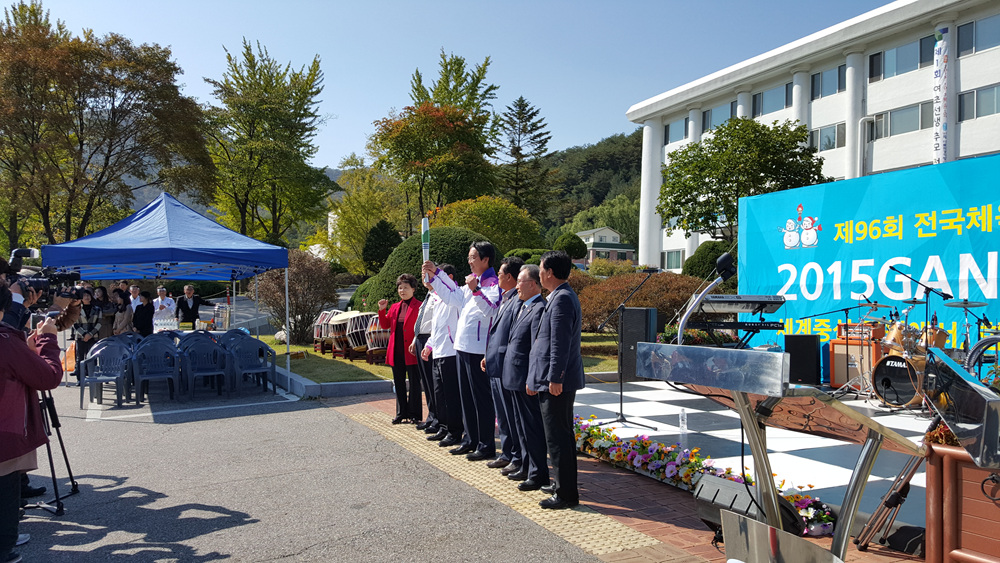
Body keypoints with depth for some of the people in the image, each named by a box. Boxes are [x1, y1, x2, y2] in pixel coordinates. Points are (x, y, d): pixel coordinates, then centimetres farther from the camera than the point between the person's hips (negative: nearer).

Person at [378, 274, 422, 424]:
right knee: (399, 382, 12)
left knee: (414, 382, 1)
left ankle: (414, 414, 8)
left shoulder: (419, 306, -3)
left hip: (411, 351, -6)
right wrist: (382, 310, 3)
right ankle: (401, 413, 21)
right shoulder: (394, 307, 16)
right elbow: (385, 325, 15)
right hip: (396, 352, 6)